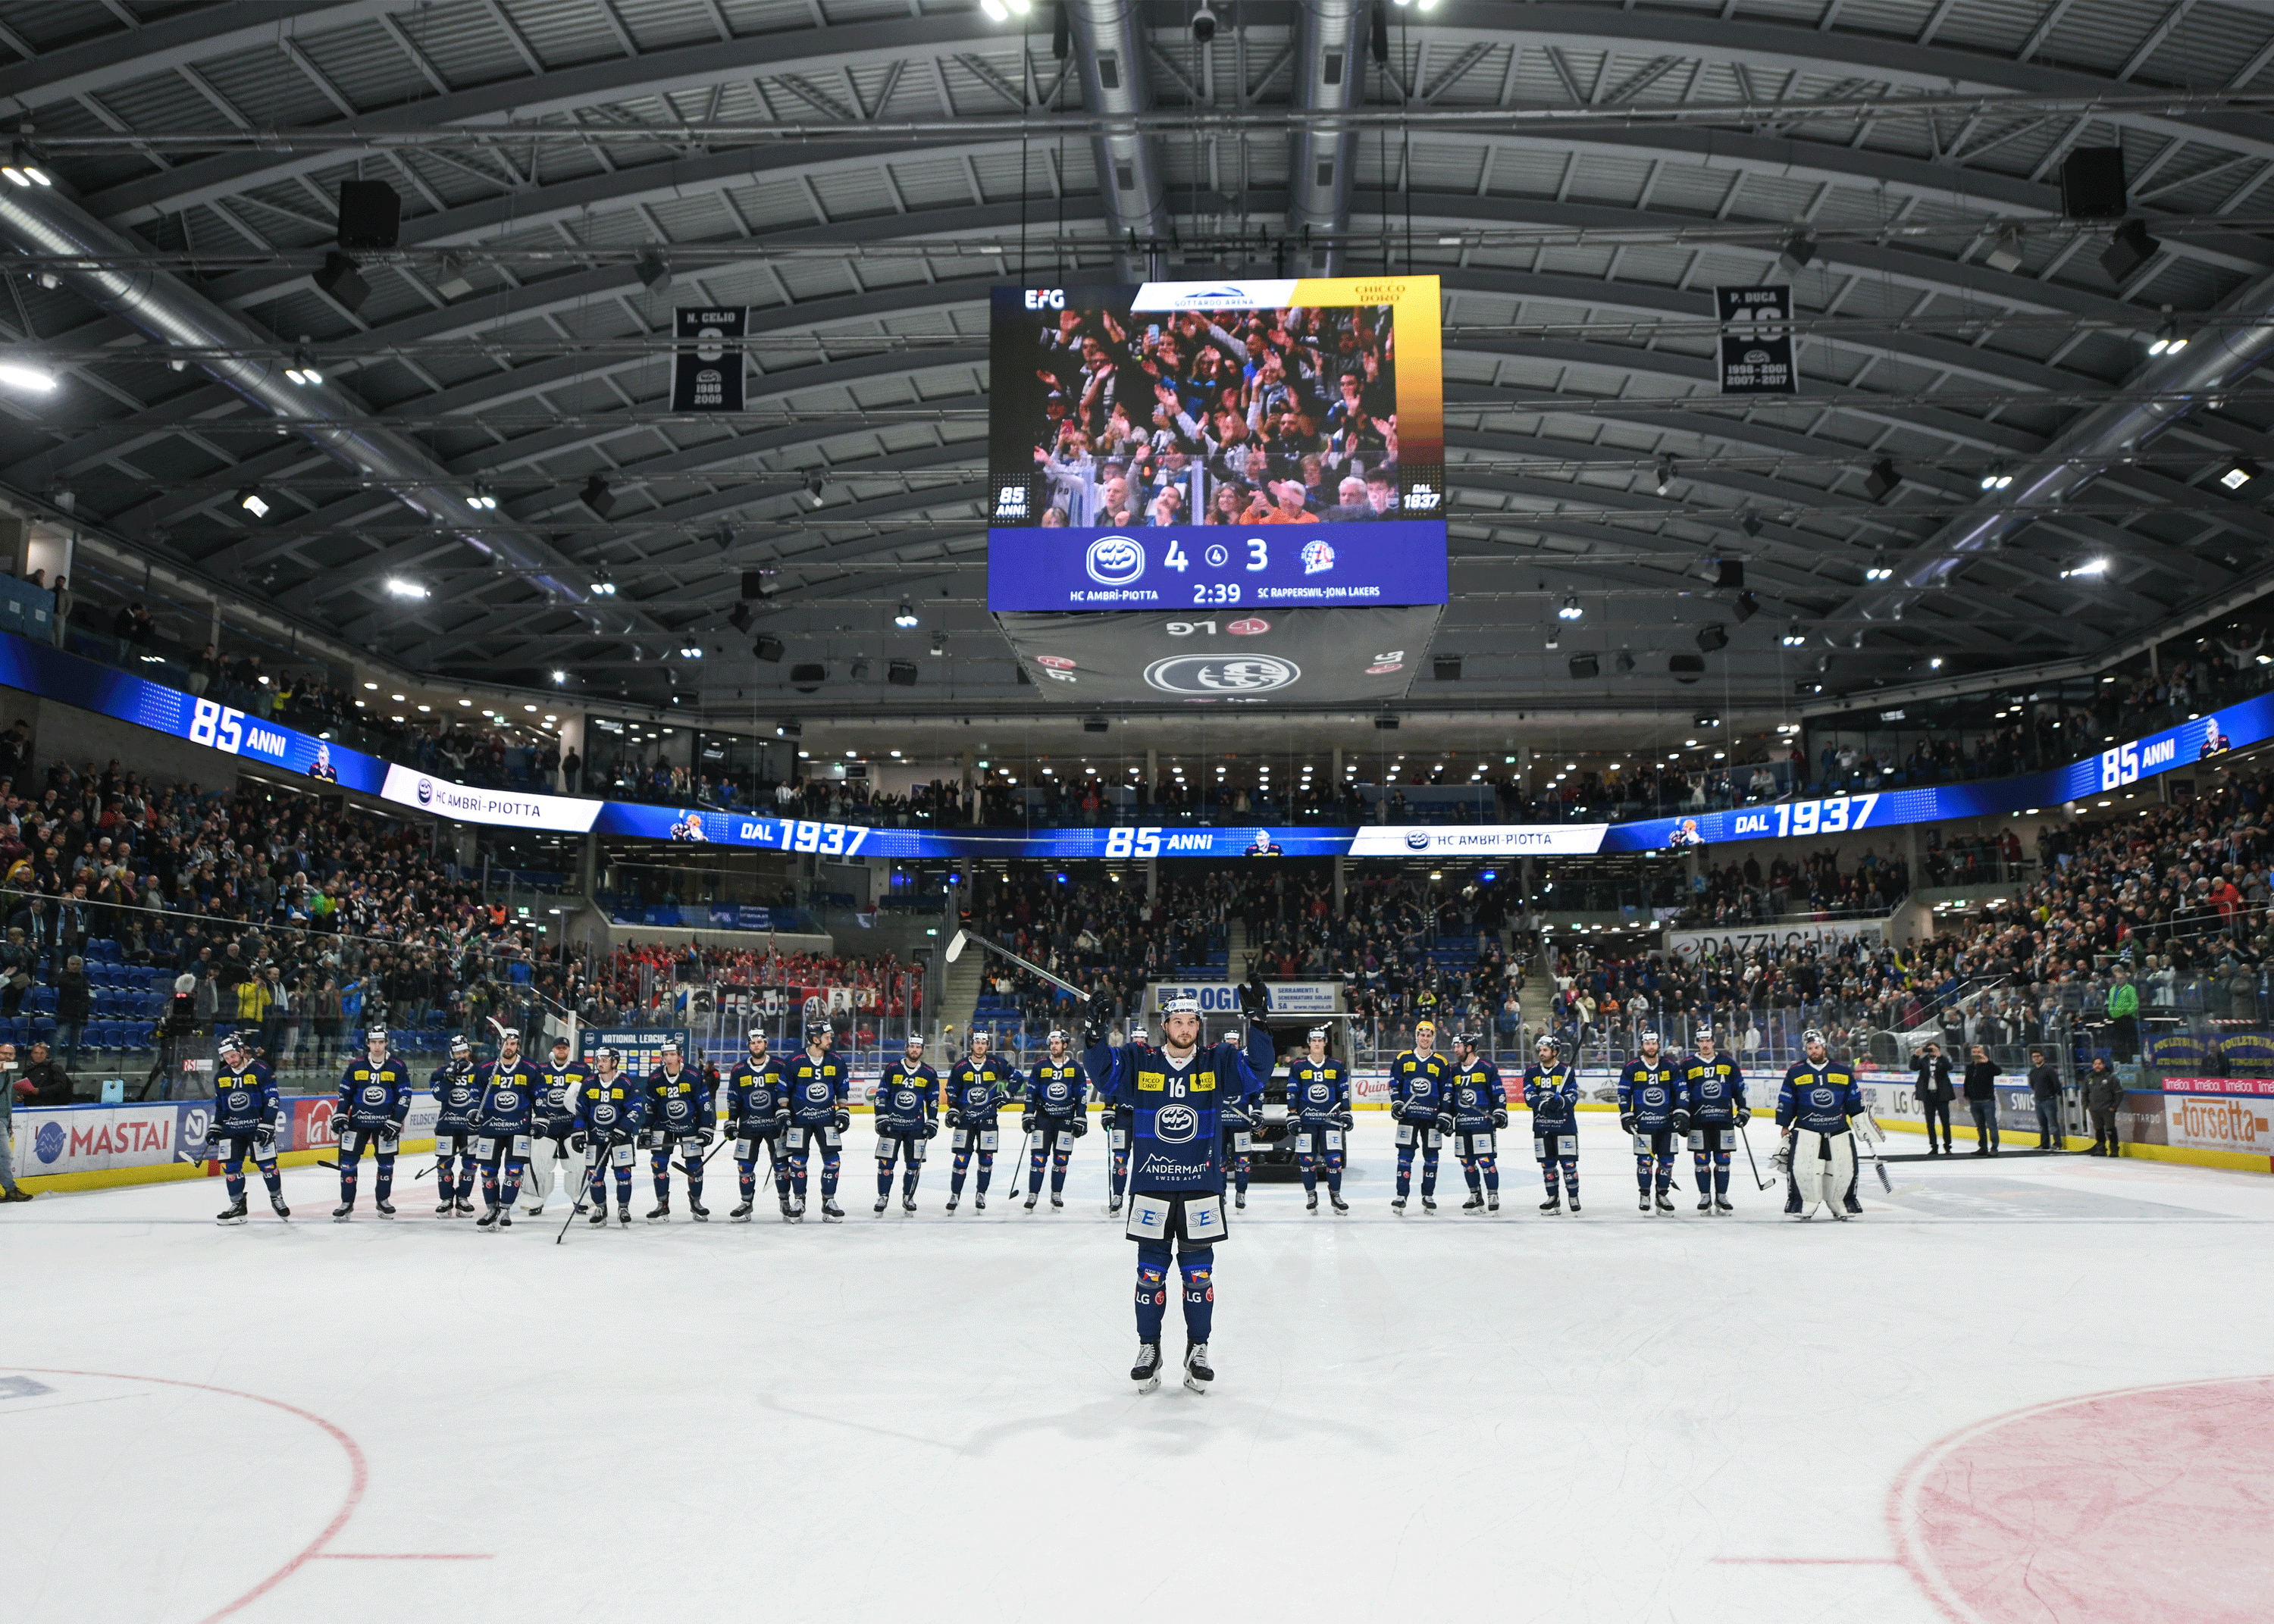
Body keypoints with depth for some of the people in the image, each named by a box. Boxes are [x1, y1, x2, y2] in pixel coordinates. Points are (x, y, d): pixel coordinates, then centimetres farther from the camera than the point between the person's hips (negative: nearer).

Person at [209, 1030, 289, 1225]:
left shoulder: (261, 1071, -9)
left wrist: (266, 1126, -15)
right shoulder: (221, 1076, 8)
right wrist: (214, 1128, 13)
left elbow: (272, 1100, -10)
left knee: (268, 1165, -5)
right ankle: (237, 1205, 13)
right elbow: (219, 1104, 19)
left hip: (257, 1127, -5)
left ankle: (277, 1199, 13)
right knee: (231, 1167, 1)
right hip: (231, 1129, 5)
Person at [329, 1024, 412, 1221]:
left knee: (386, 1161, 7)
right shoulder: (356, 1065, -1)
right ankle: (347, 1203, 6)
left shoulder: (398, 1066, -6)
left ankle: (382, 1200, 23)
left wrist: (395, 1122, -10)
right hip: (358, 1120, 1)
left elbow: (404, 1096, -5)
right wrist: (339, 1115, 0)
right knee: (349, 1159, -3)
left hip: (386, 1122, -1)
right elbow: (345, 1092, 9)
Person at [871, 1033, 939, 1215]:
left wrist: (932, 1123, 4)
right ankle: (883, 1198, 9)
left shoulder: (929, 1074, 3)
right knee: (886, 1162, -3)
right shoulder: (892, 1069, -1)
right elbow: (881, 1095, 2)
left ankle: (908, 1198, 18)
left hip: (916, 1126, 1)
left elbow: (933, 1100, 10)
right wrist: (881, 1118, -4)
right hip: (891, 1123, -1)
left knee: (914, 1164, 4)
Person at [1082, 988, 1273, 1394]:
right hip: (1151, 1190, 0)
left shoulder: (1217, 1063, 2)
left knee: (1198, 1275, 7)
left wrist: (1256, 1023, -20)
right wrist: (1093, 1035, -22)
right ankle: (1149, 1350, 20)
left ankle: (1197, 1352, 21)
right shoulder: (1139, 1062, 1)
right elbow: (1103, 1074, -6)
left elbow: (1257, 1068, -7)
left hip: (1201, 1189, 0)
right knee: (1150, 1273, 6)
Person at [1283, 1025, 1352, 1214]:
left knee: (1334, 1158, -6)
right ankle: (1311, 1195, 15)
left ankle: (1335, 1194, 9)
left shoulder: (1336, 1067, 7)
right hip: (1306, 1120, 0)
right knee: (1307, 1159, 0)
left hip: (1330, 1119, 1)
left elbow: (1343, 1093, 12)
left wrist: (1345, 1114, 7)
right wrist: (1292, 1116, -2)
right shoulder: (1298, 1067, 3)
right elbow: (1292, 1094, 4)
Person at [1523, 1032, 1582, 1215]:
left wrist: (1560, 1102, -27)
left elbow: (1573, 1095, -6)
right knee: (1547, 1163, 8)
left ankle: (1574, 1198, 6)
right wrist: (1542, 1104, -23)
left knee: (1568, 1162, -5)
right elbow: (1529, 1096, -3)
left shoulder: (1567, 1070, -2)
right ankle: (1553, 1199, 19)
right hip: (1541, 1124, 3)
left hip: (1564, 1123, -3)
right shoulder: (1532, 1071, 6)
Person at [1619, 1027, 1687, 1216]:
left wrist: (1682, 1114, -1)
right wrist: (1626, 1116, -2)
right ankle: (1644, 1195, 11)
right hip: (1643, 1122, -2)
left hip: (1667, 1122, 2)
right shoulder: (1632, 1067, -1)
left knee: (1667, 1159, 4)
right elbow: (1624, 1093, 3)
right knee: (1644, 1160, -2)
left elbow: (1681, 1090, 7)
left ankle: (1663, 1194, 17)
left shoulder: (1670, 1066, 3)